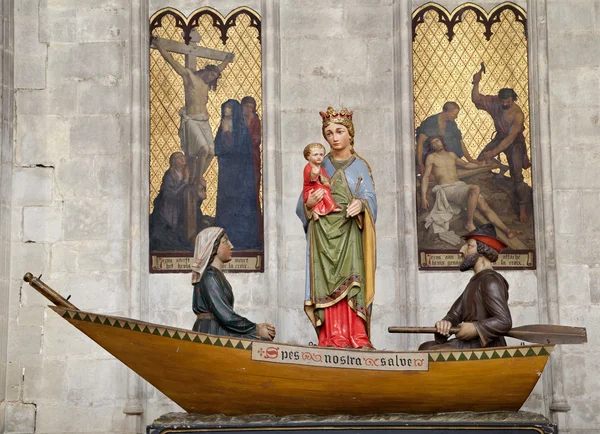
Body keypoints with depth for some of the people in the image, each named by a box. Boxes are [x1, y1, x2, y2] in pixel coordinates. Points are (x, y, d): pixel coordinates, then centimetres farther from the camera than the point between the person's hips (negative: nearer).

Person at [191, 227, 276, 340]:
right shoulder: (209, 277, -12)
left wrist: (256, 326, 5)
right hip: (212, 334, -9)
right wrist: (256, 329, -9)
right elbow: (225, 316, -18)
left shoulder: (216, 274, 17)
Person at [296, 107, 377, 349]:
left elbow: (370, 198, -1)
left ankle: (356, 337, -14)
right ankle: (332, 337, -7)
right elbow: (302, 206, 13)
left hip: (349, 232, -1)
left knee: (351, 280, -12)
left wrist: (360, 204, -23)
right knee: (327, 281, -7)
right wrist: (309, 204, -10)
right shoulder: (320, 167, 15)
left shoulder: (360, 167, 12)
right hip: (323, 232, 2)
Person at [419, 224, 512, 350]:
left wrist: (475, 329, -23)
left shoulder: (491, 281, -13)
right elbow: (455, 314, 13)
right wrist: (446, 323, -8)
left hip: (486, 346, -10)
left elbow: (505, 322, -23)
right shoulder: (475, 281, 19)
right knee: (426, 347, 7)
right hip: (471, 344, 10)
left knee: (435, 352, -21)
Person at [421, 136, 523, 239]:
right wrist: (423, 197, -13)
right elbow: (425, 177, -2)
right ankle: (469, 224, -27)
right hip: (447, 188, -6)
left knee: (484, 206, -11)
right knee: (475, 188, -33)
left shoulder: (451, 155, 22)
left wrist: (480, 165, 28)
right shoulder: (431, 157, 6)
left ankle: (507, 231, -11)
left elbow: (465, 164, 39)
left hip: (460, 186, 6)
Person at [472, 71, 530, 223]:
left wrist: (493, 152, -40)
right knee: (479, 162, -7)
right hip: (500, 137, 5)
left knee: (517, 176, -11)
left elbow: (510, 138, -35)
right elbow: (476, 99, -16)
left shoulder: (518, 114, -31)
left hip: (514, 142, -5)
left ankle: (522, 209, -2)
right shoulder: (495, 102, -15)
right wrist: (476, 84, -34)